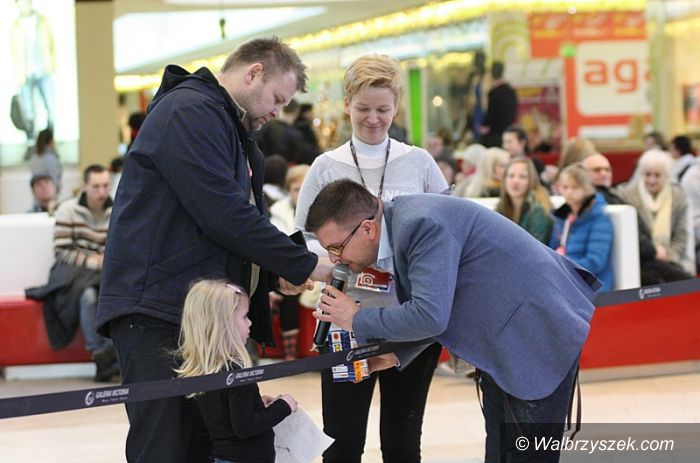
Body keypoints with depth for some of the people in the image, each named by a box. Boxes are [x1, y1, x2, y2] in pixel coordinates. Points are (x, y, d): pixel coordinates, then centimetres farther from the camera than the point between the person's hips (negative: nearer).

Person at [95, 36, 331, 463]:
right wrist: (304, 266, -13)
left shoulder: (231, 126, 22)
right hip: (156, 313, -10)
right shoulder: (190, 112, -12)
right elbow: (226, 216, -20)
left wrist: (275, 271, 7)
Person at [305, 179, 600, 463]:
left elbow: (430, 316, -32)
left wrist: (357, 320, -18)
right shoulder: (401, 222, 4)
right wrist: (396, 354, 5)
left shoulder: (420, 225, -27)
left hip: (541, 333, -10)